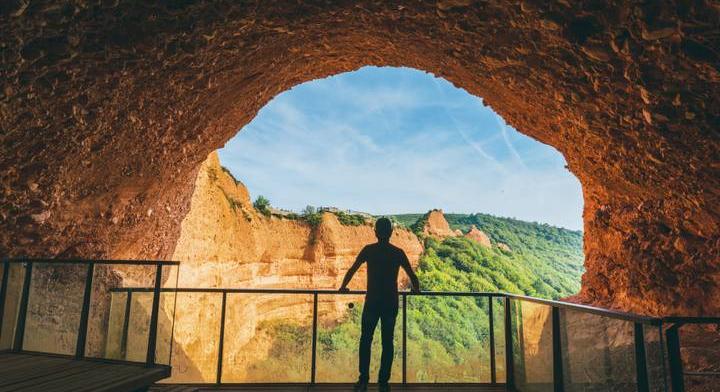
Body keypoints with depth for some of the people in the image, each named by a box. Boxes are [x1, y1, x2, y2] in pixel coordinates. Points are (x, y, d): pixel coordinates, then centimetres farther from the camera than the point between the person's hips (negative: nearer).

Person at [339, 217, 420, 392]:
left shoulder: (369, 250, -2)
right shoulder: (398, 252, 1)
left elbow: (352, 270, 3)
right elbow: (412, 276, 6)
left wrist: (343, 287, 18)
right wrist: (416, 289, 25)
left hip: (372, 301, -1)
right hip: (391, 302, 1)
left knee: (365, 341, 10)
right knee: (387, 342, 9)